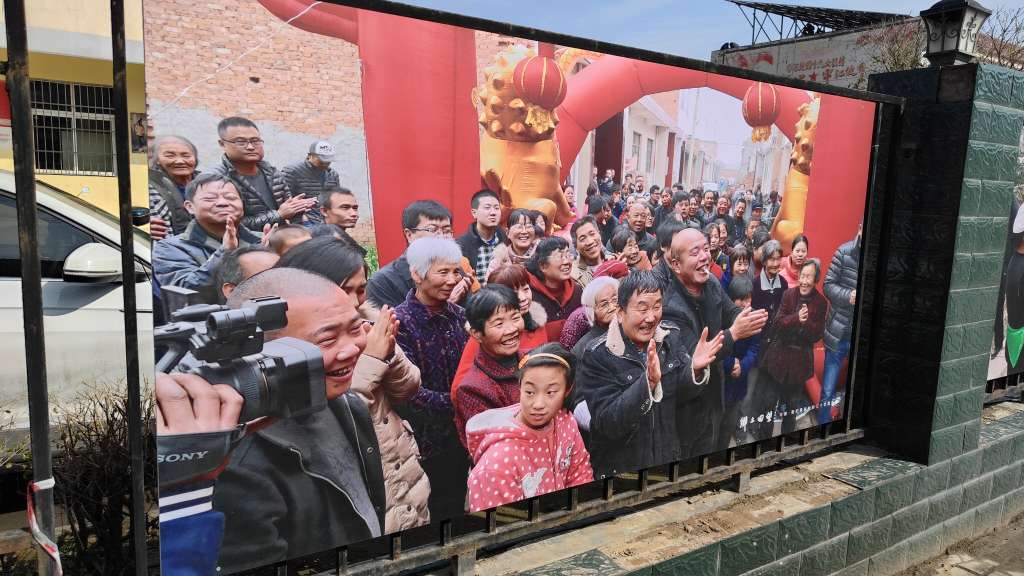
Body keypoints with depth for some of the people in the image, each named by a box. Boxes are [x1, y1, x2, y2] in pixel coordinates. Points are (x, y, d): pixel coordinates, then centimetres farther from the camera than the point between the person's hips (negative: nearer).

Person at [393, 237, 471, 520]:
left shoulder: (457, 314, 4)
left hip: (460, 436, 6)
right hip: (425, 441, -6)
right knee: (435, 513, 10)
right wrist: (454, 402, -18)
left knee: (457, 505, 20)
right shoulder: (401, 322, -17)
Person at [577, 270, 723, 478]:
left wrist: (695, 368, -21)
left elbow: (683, 393, 0)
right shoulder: (597, 355, -20)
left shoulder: (671, 336, -5)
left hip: (669, 456, 5)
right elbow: (607, 423, -25)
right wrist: (648, 382, -38)